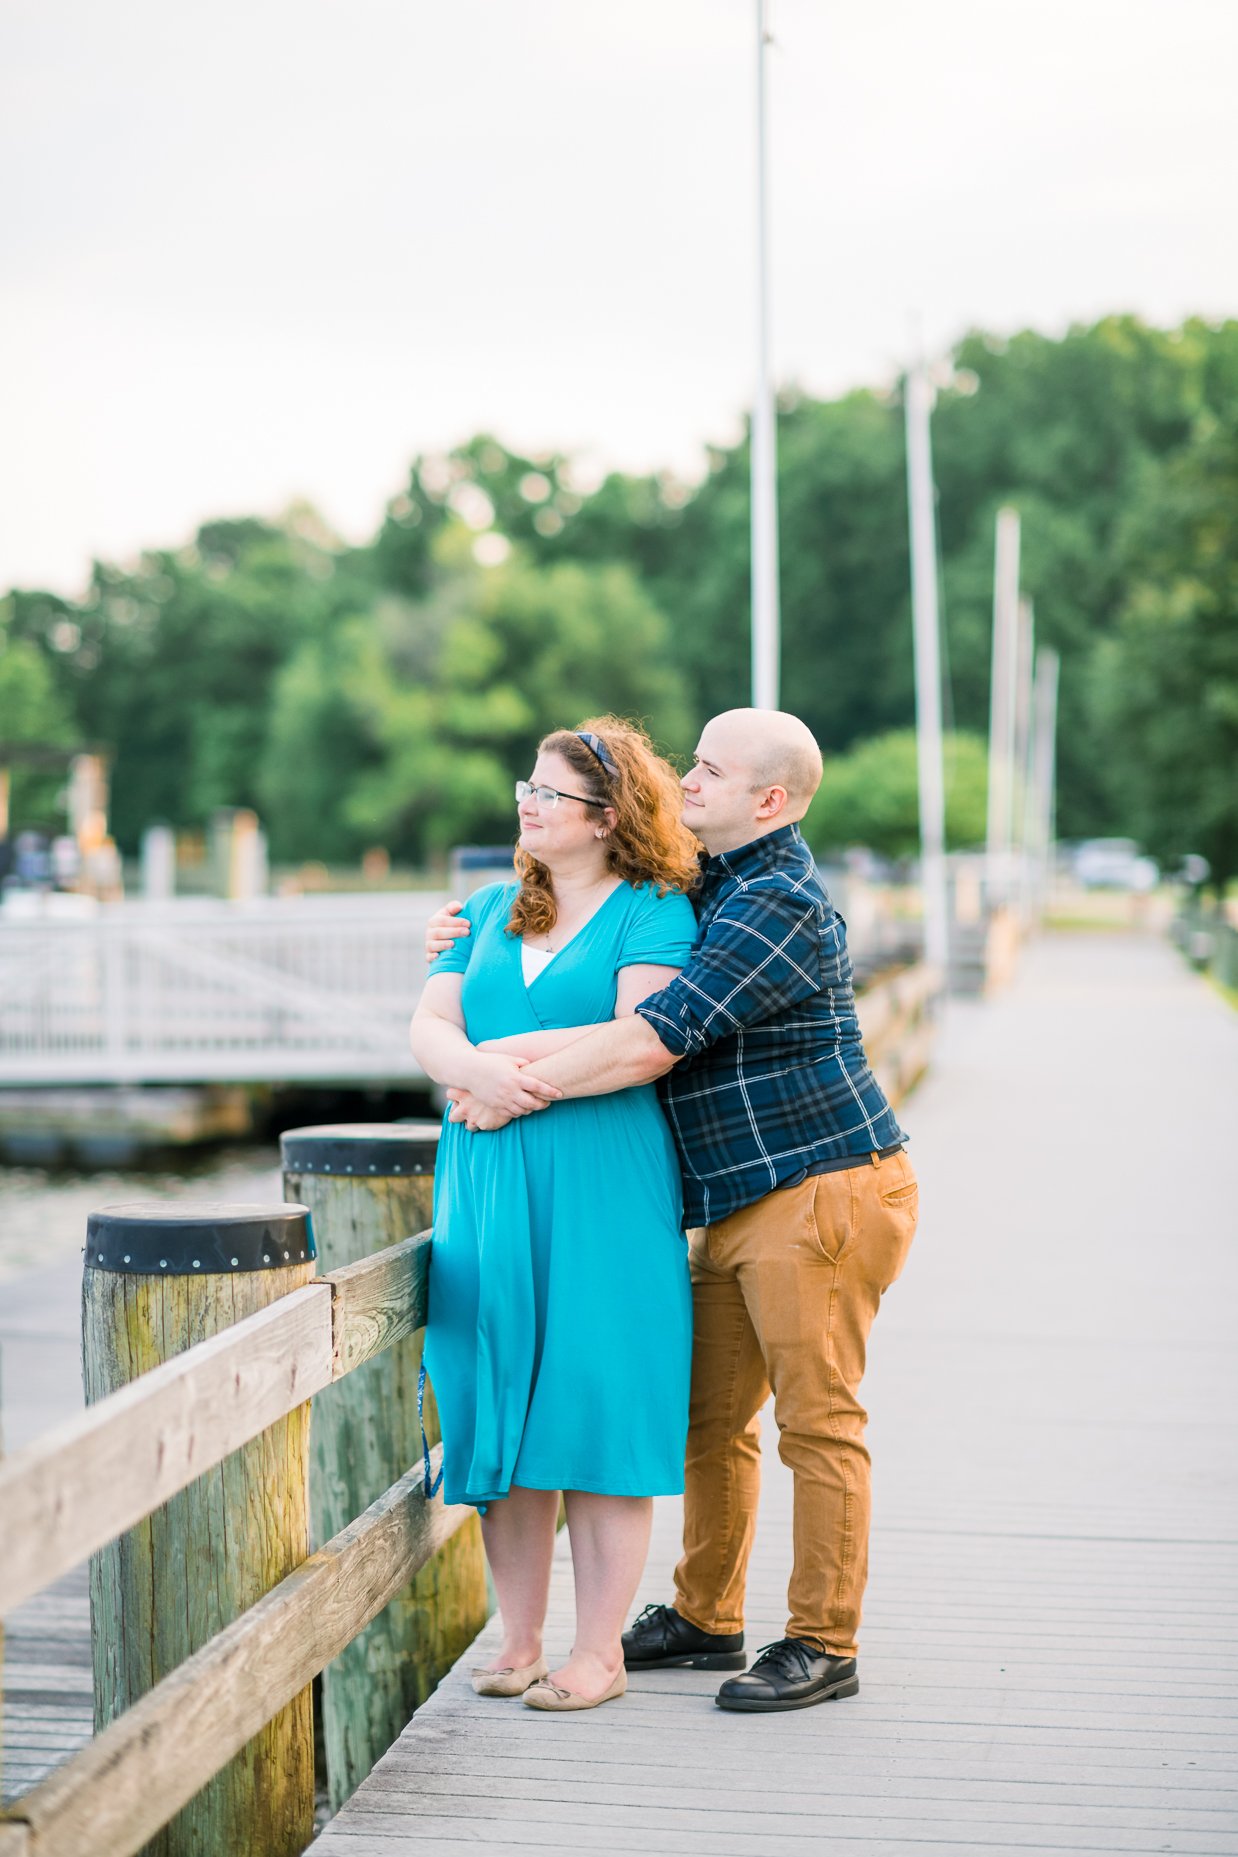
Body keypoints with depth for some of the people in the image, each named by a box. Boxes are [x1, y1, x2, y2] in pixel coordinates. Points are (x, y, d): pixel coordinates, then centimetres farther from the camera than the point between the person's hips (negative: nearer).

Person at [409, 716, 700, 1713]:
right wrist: (476, 1070, -15)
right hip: (488, 1184, 5)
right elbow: (429, 1028, 8)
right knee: (498, 1406, 5)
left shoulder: (653, 912, 0)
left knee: (597, 1406, -3)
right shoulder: (490, 910, 18)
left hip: (604, 1184, -5)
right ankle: (520, 1639, 15)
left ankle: (598, 1651, 6)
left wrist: (502, 1057, -10)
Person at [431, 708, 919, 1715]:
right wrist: (476, 933, 14)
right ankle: (706, 1619, 26)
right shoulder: (709, 884, 14)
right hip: (740, 1206, 10)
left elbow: (647, 1043, -25)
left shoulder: (778, 904, -18)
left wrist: (516, 1085, -16)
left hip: (824, 1190, -10)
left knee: (818, 1420, -2)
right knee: (711, 1416, 14)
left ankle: (823, 1644, 7)